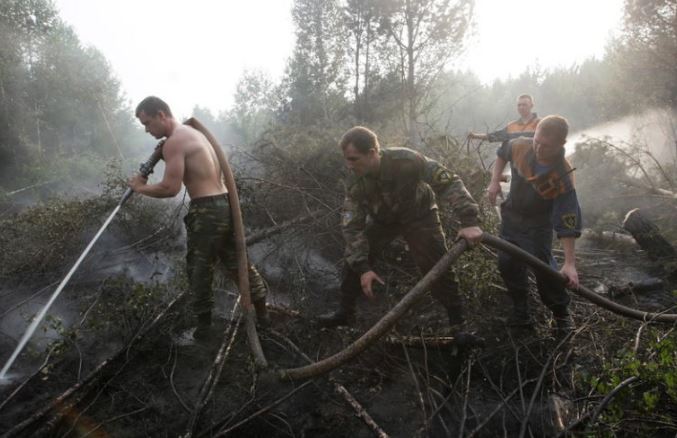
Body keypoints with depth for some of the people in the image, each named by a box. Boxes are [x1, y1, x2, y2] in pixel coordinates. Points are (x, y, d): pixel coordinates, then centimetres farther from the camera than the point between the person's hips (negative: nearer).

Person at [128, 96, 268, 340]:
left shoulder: (174, 142, -13)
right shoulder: (193, 132, 17)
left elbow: (170, 188, -19)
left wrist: (141, 187, -4)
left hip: (206, 211, -9)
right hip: (225, 204, 9)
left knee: (199, 270, 5)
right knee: (237, 262, 18)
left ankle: (204, 325, 16)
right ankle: (261, 311, 28)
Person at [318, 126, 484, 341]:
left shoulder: (407, 161, -38)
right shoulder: (355, 184, -25)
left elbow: (449, 182, -33)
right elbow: (352, 226, -20)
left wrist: (469, 222, -42)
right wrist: (363, 267, -28)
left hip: (419, 215, -3)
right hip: (383, 219, 4)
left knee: (438, 267, -15)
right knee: (354, 258, -3)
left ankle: (458, 323, 0)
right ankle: (345, 312, 17)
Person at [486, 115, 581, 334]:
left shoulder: (562, 177, -32)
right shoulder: (520, 146, -22)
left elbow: (567, 223, -31)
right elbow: (502, 153, 6)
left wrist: (569, 263, -32)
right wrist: (495, 181, -5)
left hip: (539, 223, -4)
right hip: (511, 215, 4)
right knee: (507, 263, 4)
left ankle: (561, 312, 11)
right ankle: (520, 308, 23)